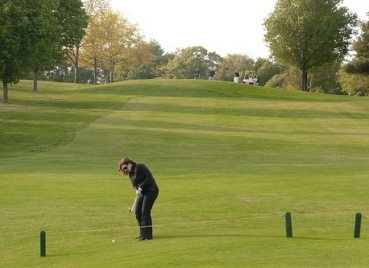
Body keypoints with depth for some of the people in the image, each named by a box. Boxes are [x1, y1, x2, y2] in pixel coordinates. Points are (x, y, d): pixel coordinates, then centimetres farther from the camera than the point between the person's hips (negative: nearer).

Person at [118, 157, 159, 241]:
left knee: (145, 212, -13)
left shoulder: (140, 166, -15)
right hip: (143, 192, 9)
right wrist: (136, 190, -12)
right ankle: (143, 233, 16)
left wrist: (141, 187, -23)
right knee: (138, 211, 5)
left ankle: (147, 235, -9)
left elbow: (149, 177, -21)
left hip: (151, 190, -9)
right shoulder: (130, 174, 10)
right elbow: (134, 185, 10)